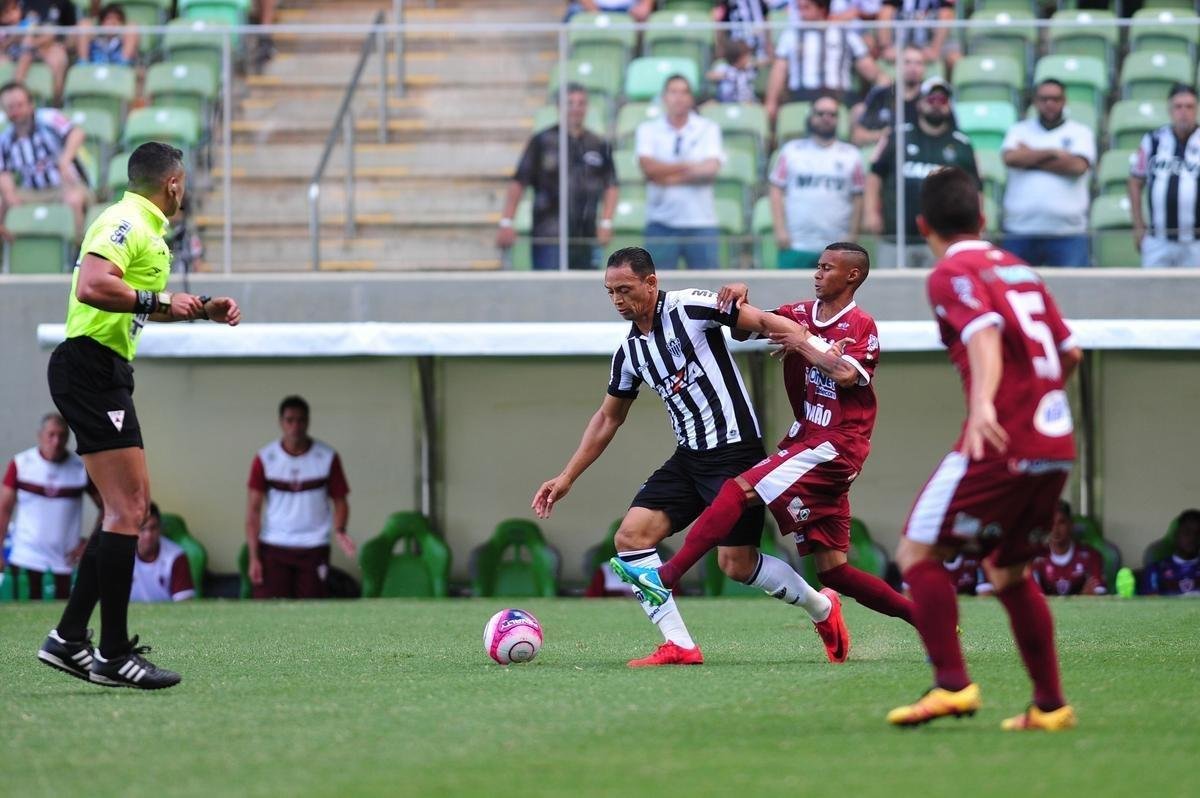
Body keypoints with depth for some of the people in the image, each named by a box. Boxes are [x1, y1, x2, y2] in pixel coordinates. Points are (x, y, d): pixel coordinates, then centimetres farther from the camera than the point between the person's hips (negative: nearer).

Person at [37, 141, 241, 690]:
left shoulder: (147, 232, 20)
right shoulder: (125, 223, -13)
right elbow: (92, 287, -29)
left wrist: (203, 310, 28)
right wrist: (161, 302, -24)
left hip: (105, 373, 11)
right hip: (91, 369, -11)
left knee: (133, 503, 13)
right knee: (126, 507, -13)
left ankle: (69, 639, 14)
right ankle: (113, 654, -13)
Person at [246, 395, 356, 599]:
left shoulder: (327, 458, -1)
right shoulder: (265, 459, -2)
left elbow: (340, 500, 4)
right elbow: (253, 510, -1)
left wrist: (339, 530, -18)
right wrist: (253, 557, -8)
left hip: (314, 550, 0)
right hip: (273, 549, 0)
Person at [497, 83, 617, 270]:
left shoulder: (599, 146, 12)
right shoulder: (542, 142, 1)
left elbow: (611, 187, 16)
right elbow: (518, 183, 0)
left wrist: (606, 223, 3)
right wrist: (506, 223, -7)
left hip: (586, 239, 4)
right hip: (548, 239, -4)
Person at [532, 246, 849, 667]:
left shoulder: (689, 307, -11)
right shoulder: (629, 351, 10)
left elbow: (765, 322, -12)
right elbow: (608, 418, 22)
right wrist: (566, 478, 20)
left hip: (735, 451, -7)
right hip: (689, 457, 7)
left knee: (736, 564, -7)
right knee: (630, 536, -8)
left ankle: (821, 608, 19)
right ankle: (679, 646, -7)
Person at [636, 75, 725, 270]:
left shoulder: (708, 129, 6)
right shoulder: (648, 130, 7)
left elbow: (711, 169, -8)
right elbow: (648, 167, -10)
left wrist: (669, 177, -10)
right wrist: (688, 167, -9)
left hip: (701, 221, 0)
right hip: (661, 222, 0)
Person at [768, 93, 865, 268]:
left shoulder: (850, 155, 10)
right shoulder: (791, 151, 8)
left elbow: (858, 198, 8)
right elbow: (777, 190, 5)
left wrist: (852, 235, -1)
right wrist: (780, 230, -5)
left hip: (837, 248, 1)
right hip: (797, 246, -1)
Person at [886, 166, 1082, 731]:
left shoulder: (952, 274, -3)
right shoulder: (1019, 269, 19)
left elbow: (984, 333, -22)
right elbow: (1070, 352, 22)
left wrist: (984, 403, -37)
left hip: (1001, 446, -8)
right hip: (1056, 447, 8)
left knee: (918, 552, 0)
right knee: (1007, 570, 20)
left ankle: (951, 684, -12)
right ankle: (1050, 704, 16)